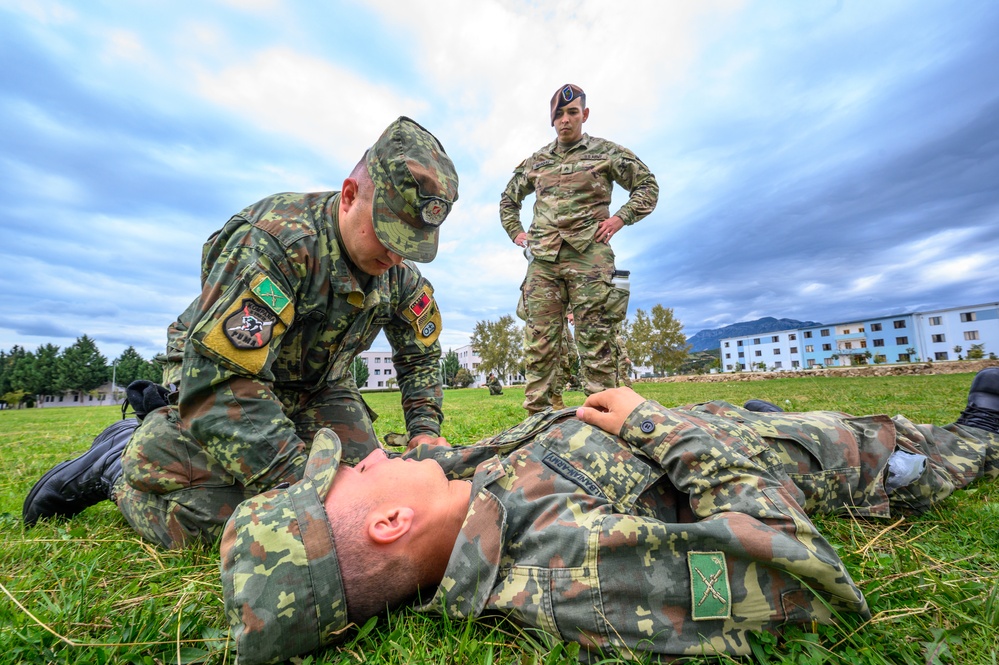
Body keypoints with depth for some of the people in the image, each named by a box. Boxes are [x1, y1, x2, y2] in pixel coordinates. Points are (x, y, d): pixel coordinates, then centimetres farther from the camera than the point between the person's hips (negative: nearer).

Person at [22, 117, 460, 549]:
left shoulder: (399, 273, -11)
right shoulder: (272, 241, -32)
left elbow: (421, 354, 4)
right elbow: (219, 383, -37)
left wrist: (424, 429, -8)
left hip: (316, 385, 6)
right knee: (208, 519, -21)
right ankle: (117, 466, 13)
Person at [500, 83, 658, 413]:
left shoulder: (606, 152, 12)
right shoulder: (535, 161, 21)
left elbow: (647, 186, 13)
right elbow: (508, 199, 34)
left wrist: (620, 218, -1)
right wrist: (516, 231, 19)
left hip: (589, 254, -3)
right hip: (543, 259, 3)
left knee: (595, 340, -6)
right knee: (539, 341, -1)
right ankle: (537, 416, 6)